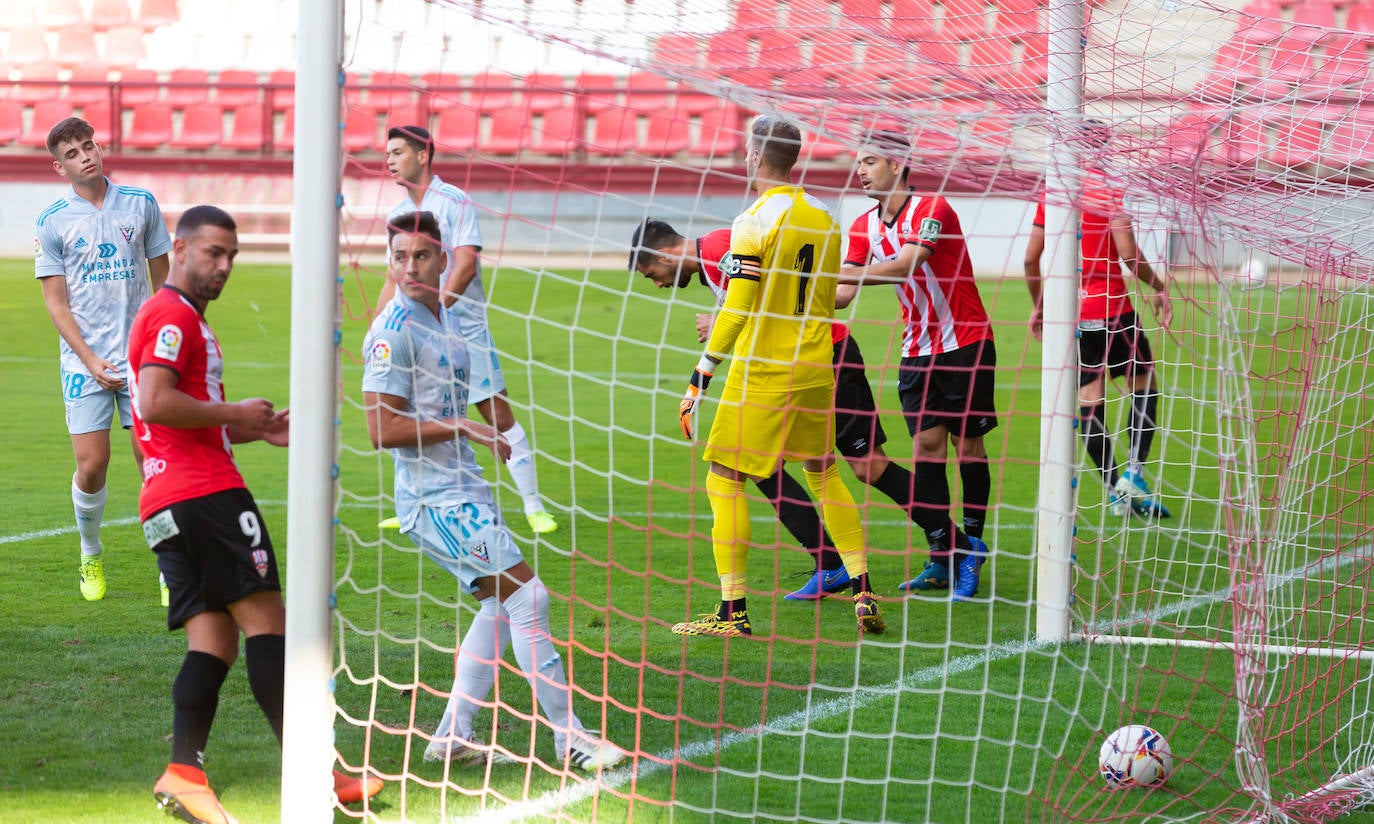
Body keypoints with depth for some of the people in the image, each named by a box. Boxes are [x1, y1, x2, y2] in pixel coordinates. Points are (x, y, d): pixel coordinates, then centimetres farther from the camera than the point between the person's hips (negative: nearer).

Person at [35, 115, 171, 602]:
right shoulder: (52, 222, -1)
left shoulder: (141, 204, 4)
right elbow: (56, 302, 0)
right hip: (84, 359, -1)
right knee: (92, 467, -4)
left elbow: (162, 278, 11)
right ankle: (91, 558, 20)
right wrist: (89, 360, -10)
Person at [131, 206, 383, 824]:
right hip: (203, 494, -10)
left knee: (214, 642, 2)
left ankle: (184, 774, -12)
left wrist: (259, 430, 18)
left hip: (169, 505, 10)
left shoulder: (178, 318, 27)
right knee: (264, 619, -11)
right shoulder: (174, 316, -7)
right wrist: (236, 414, -11)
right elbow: (155, 404, -20)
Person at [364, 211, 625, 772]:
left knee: (500, 606, 13)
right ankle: (569, 739, -6)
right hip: (437, 497, -10)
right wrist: (461, 427, -18)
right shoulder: (395, 332, -16)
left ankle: (452, 737, 16)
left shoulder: (444, 319, 13)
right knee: (528, 597, -11)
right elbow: (382, 429, -20)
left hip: (460, 489, 10)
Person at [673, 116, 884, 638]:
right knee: (823, 473, 19)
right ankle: (863, 595, 15)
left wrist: (700, 378, -12)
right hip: (816, 370, 7)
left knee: (724, 480, 1)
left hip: (761, 374, -7)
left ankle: (733, 613, -2)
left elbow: (736, 313, -16)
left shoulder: (754, 223, -13)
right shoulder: (825, 219, 8)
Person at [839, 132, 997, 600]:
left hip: (965, 344, -5)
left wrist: (841, 273, -35)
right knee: (926, 446, -2)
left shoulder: (933, 210, -17)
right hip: (917, 349, 5)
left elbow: (904, 265, -31)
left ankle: (973, 547, 10)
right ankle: (944, 556, 2)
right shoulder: (865, 227, 3)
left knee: (968, 446, 0)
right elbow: (843, 293, -2)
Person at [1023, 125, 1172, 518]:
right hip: (1110, 305, -5)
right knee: (1143, 381, 10)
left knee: (1089, 396, 6)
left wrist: (1037, 306, 22)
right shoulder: (1108, 187, -8)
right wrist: (1158, 287, -3)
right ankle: (1133, 475, 0)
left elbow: (1031, 258, 10)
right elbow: (1127, 252, -16)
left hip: (1069, 308, 5)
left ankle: (1113, 488, 7)